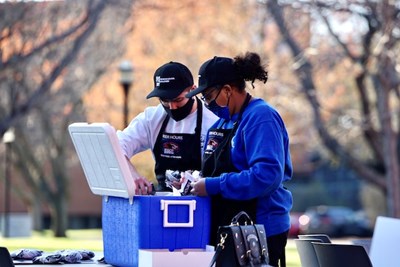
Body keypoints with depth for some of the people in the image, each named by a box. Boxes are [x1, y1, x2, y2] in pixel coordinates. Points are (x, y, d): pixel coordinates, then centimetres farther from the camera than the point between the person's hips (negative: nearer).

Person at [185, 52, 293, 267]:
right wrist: (196, 181, 3)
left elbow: (267, 175, -26)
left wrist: (213, 186, -23)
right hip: (224, 231, 9)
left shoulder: (261, 118, -14)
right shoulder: (222, 122, 14)